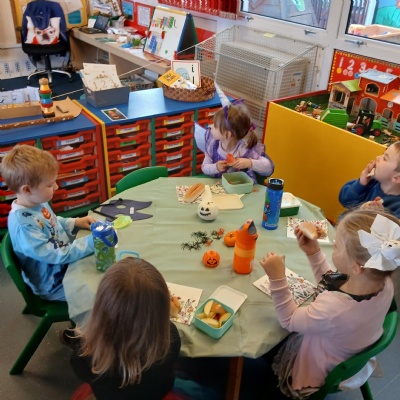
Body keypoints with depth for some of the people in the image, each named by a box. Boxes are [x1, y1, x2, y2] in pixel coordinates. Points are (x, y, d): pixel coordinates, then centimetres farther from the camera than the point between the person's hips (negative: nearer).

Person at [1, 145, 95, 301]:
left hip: (66, 264, 8)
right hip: (54, 286, -8)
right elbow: (57, 256, -31)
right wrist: (91, 242, -30)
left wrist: (75, 222, 1)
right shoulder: (23, 225, -33)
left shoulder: (37, 203, -6)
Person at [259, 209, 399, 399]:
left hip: (316, 371, -6)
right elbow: (331, 283, -4)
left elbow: (288, 320, -24)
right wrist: (314, 253, -12)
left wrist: (277, 277, -29)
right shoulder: (383, 282, -25)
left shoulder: (334, 309, -47)